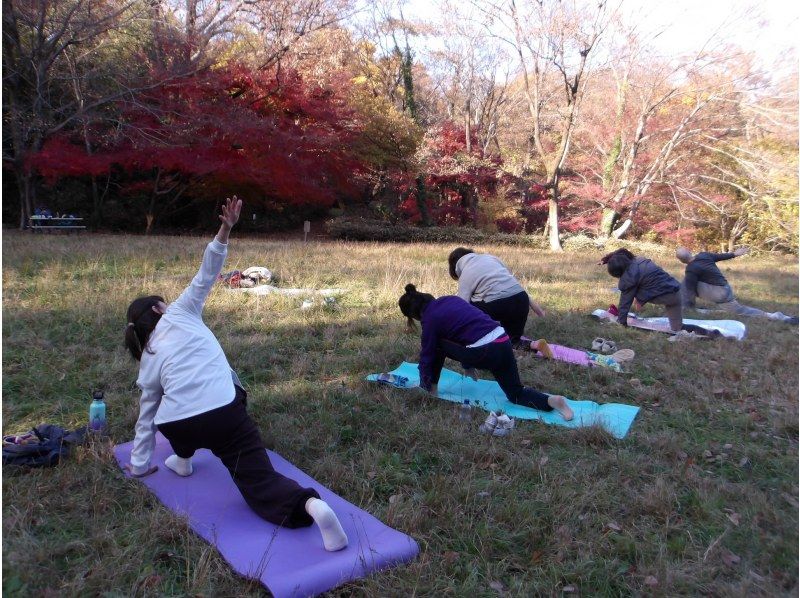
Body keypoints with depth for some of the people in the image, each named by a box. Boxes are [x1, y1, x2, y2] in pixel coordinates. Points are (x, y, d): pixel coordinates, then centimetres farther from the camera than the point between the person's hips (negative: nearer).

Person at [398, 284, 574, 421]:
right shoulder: (449, 299, 21)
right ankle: (551, 400, -6)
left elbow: (427, 356, 6)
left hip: (485, 353, -7)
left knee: (437, 346, 14)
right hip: (504, 342, 8)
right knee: (516, 393, 17)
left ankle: (433, 388, 23)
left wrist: (424, 388, 20)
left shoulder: (430, 319, -1)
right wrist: (468, 365, 41)